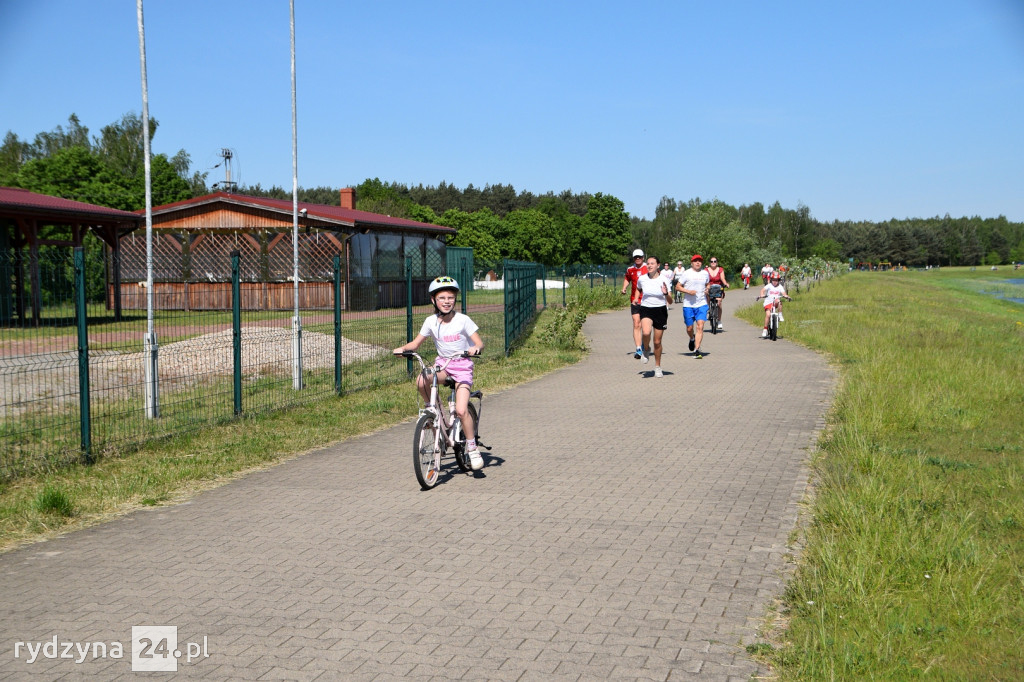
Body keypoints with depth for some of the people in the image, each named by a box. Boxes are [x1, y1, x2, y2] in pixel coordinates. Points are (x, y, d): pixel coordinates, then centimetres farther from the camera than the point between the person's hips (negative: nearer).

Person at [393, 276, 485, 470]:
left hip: (462, 365, -3)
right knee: (421, 381, -31)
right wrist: (402, 348, -17)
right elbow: (415, 343, 4)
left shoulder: (463, 320, -9)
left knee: (461, 410, -20)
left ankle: (472, 447, 2)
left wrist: (475, 348, -32)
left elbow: (480, 343, -9)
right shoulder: (431, 322, -1)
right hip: (442, 364, 3)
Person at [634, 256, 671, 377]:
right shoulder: (642, 279, -2)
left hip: (660, 310, 0)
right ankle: (646, 349, 4)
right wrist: (636, 298, 7)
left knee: (657, 342, 6)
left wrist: (666, 293, -26)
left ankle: (658, 367, 26)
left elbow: (670, 301, -7)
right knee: (646, 332, -30)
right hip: (646, 309, 0)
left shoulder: (663, 280, -8)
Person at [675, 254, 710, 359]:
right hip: (688, 304, -1)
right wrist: (688, 291, -15)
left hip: (702, 304, 1)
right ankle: (692, 339, 42)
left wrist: (707, 290, 4)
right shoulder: (687, 273, -1)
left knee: (700, 327, -13)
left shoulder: (705, 273, 10)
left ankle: (697, 349, -15)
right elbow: (677, 287, 0)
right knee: (689, 328, 8)